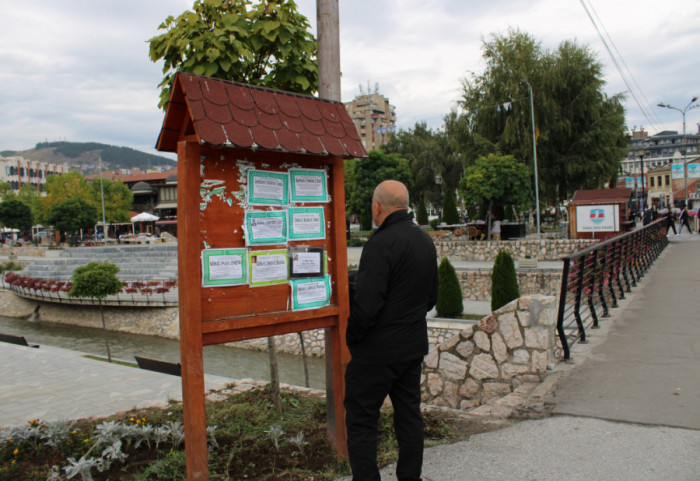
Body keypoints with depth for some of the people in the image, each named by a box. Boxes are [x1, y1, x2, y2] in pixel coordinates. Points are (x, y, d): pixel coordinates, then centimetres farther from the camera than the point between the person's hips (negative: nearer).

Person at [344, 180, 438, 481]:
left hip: (378, 349, -8)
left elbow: (366, 304, -24)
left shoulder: (381, 243, -20)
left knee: (361, 420, 3)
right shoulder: (425, 241, 8)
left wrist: (351, 337, -8)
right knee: (409, 414, 16)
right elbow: (431, 298, 16)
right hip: (414, 345, 9)